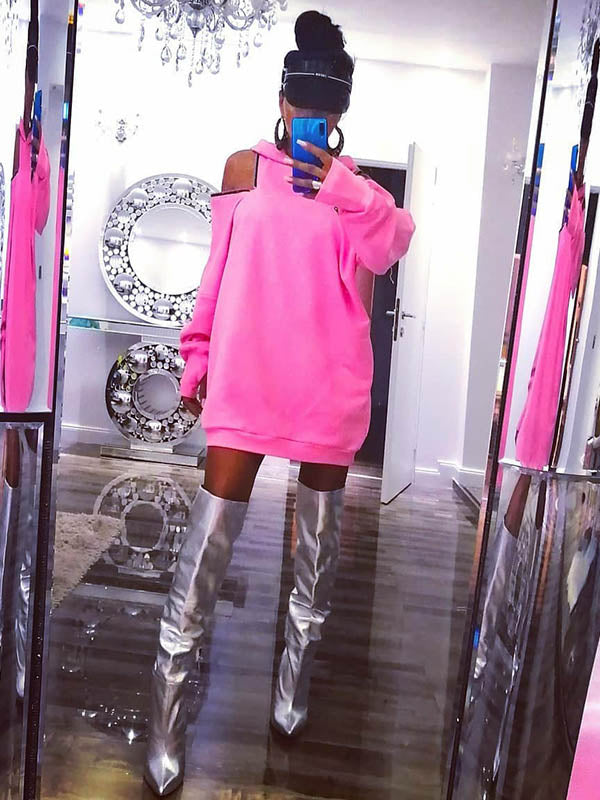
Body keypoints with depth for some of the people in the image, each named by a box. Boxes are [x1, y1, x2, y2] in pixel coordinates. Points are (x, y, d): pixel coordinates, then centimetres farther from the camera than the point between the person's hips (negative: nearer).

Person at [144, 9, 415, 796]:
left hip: (330, 378, 2)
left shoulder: (357, 184, 8)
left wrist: (339, 185, -19)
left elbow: (387, 250, -9)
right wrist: (199, 358, 7)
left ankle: (297, 675, 31)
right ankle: (166, 705, 9)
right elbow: (219, 267, 8)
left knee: (321, 522, 11)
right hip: (248, 370, -1)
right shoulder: (245, 167, 7)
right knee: (217, 515, -4)